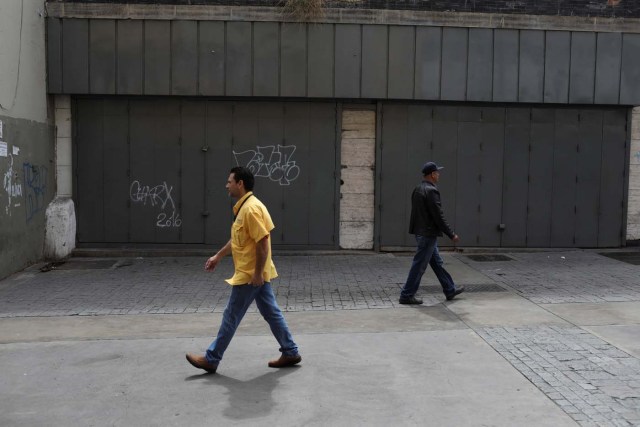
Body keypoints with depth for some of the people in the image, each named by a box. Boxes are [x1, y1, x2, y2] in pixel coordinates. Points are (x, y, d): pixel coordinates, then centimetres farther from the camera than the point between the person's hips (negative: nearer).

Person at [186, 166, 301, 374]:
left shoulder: (251, 209, -21)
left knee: (231, 316, 1)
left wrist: (258, 273, -23)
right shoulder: (243, 207, 11)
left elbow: (263, 243, -24)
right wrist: (218, 256, 26)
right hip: (254, 274, 10)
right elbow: (237, 239, 23)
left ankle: (211, 359, 12)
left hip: (250, 275, -10)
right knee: (271, 313, 13)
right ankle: (290, 352, 20)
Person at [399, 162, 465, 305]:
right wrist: (451, 234, -13)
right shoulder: (431, 191, -19)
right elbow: (438, 216, -20)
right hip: (428, 234, -10)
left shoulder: (417, 189, 9)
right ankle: (406, 295, 5)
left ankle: (450, 290, 29)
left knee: (437, 262, 18)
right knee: (419, 266, -2)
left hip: (421, 232, 10)